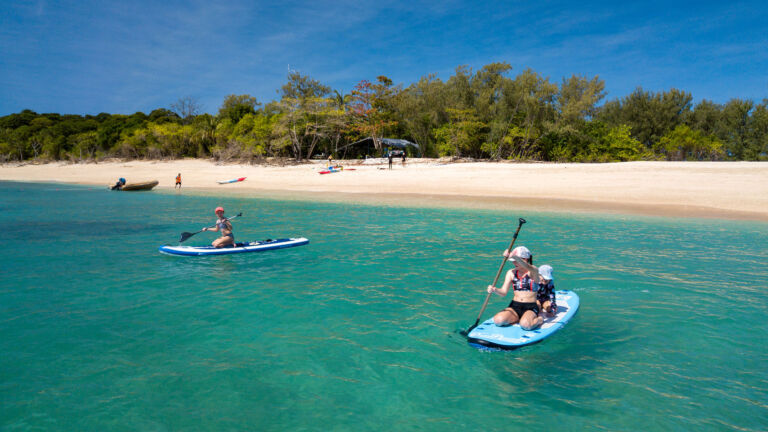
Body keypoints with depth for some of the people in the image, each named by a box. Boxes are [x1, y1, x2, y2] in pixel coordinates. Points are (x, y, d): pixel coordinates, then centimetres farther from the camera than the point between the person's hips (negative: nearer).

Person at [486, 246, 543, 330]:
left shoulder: (533, 271, -5)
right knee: (498, 320, -25)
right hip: (514, 307, 4)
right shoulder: (511, 273, 8)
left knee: (525, 325, -35)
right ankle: (518, 318, 4)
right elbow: (504, 292, 0)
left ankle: (538, 320, -1)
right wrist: (494, 290, -24)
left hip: (531, 308, -4)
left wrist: (514, 256, -51)